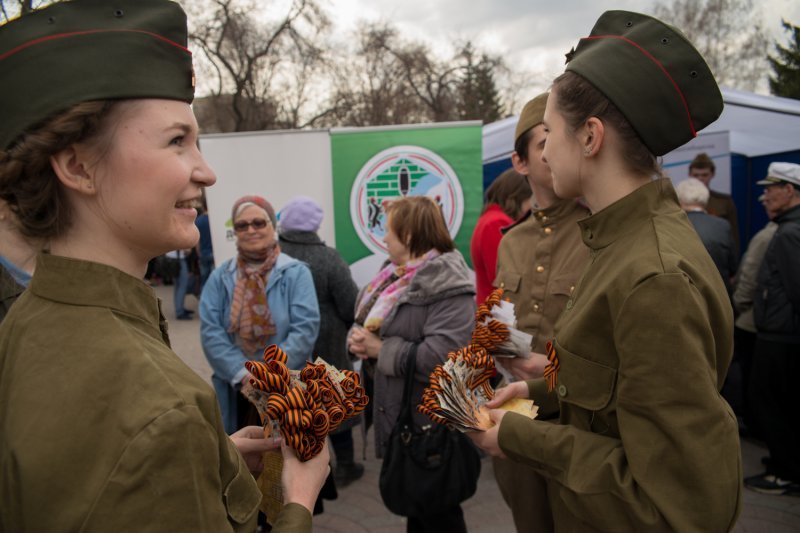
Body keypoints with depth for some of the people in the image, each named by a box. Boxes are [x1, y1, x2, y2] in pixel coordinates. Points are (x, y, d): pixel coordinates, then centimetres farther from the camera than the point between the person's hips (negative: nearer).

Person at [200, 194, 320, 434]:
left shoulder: (296, 273, -4)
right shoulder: (220, 277, 4)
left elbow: (305, 329, -11)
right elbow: (210, 332, -4)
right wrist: (243, 374, -15)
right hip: (237, 390, 2)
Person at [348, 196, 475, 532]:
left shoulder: (448, 287, -22)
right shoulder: (395, 276, 8)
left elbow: (438, 358, -32)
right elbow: (368, 324, 14)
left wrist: (381, 349, -21)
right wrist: (358, 341, -9)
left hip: (433, 427, -9)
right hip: (397, 419, 9)